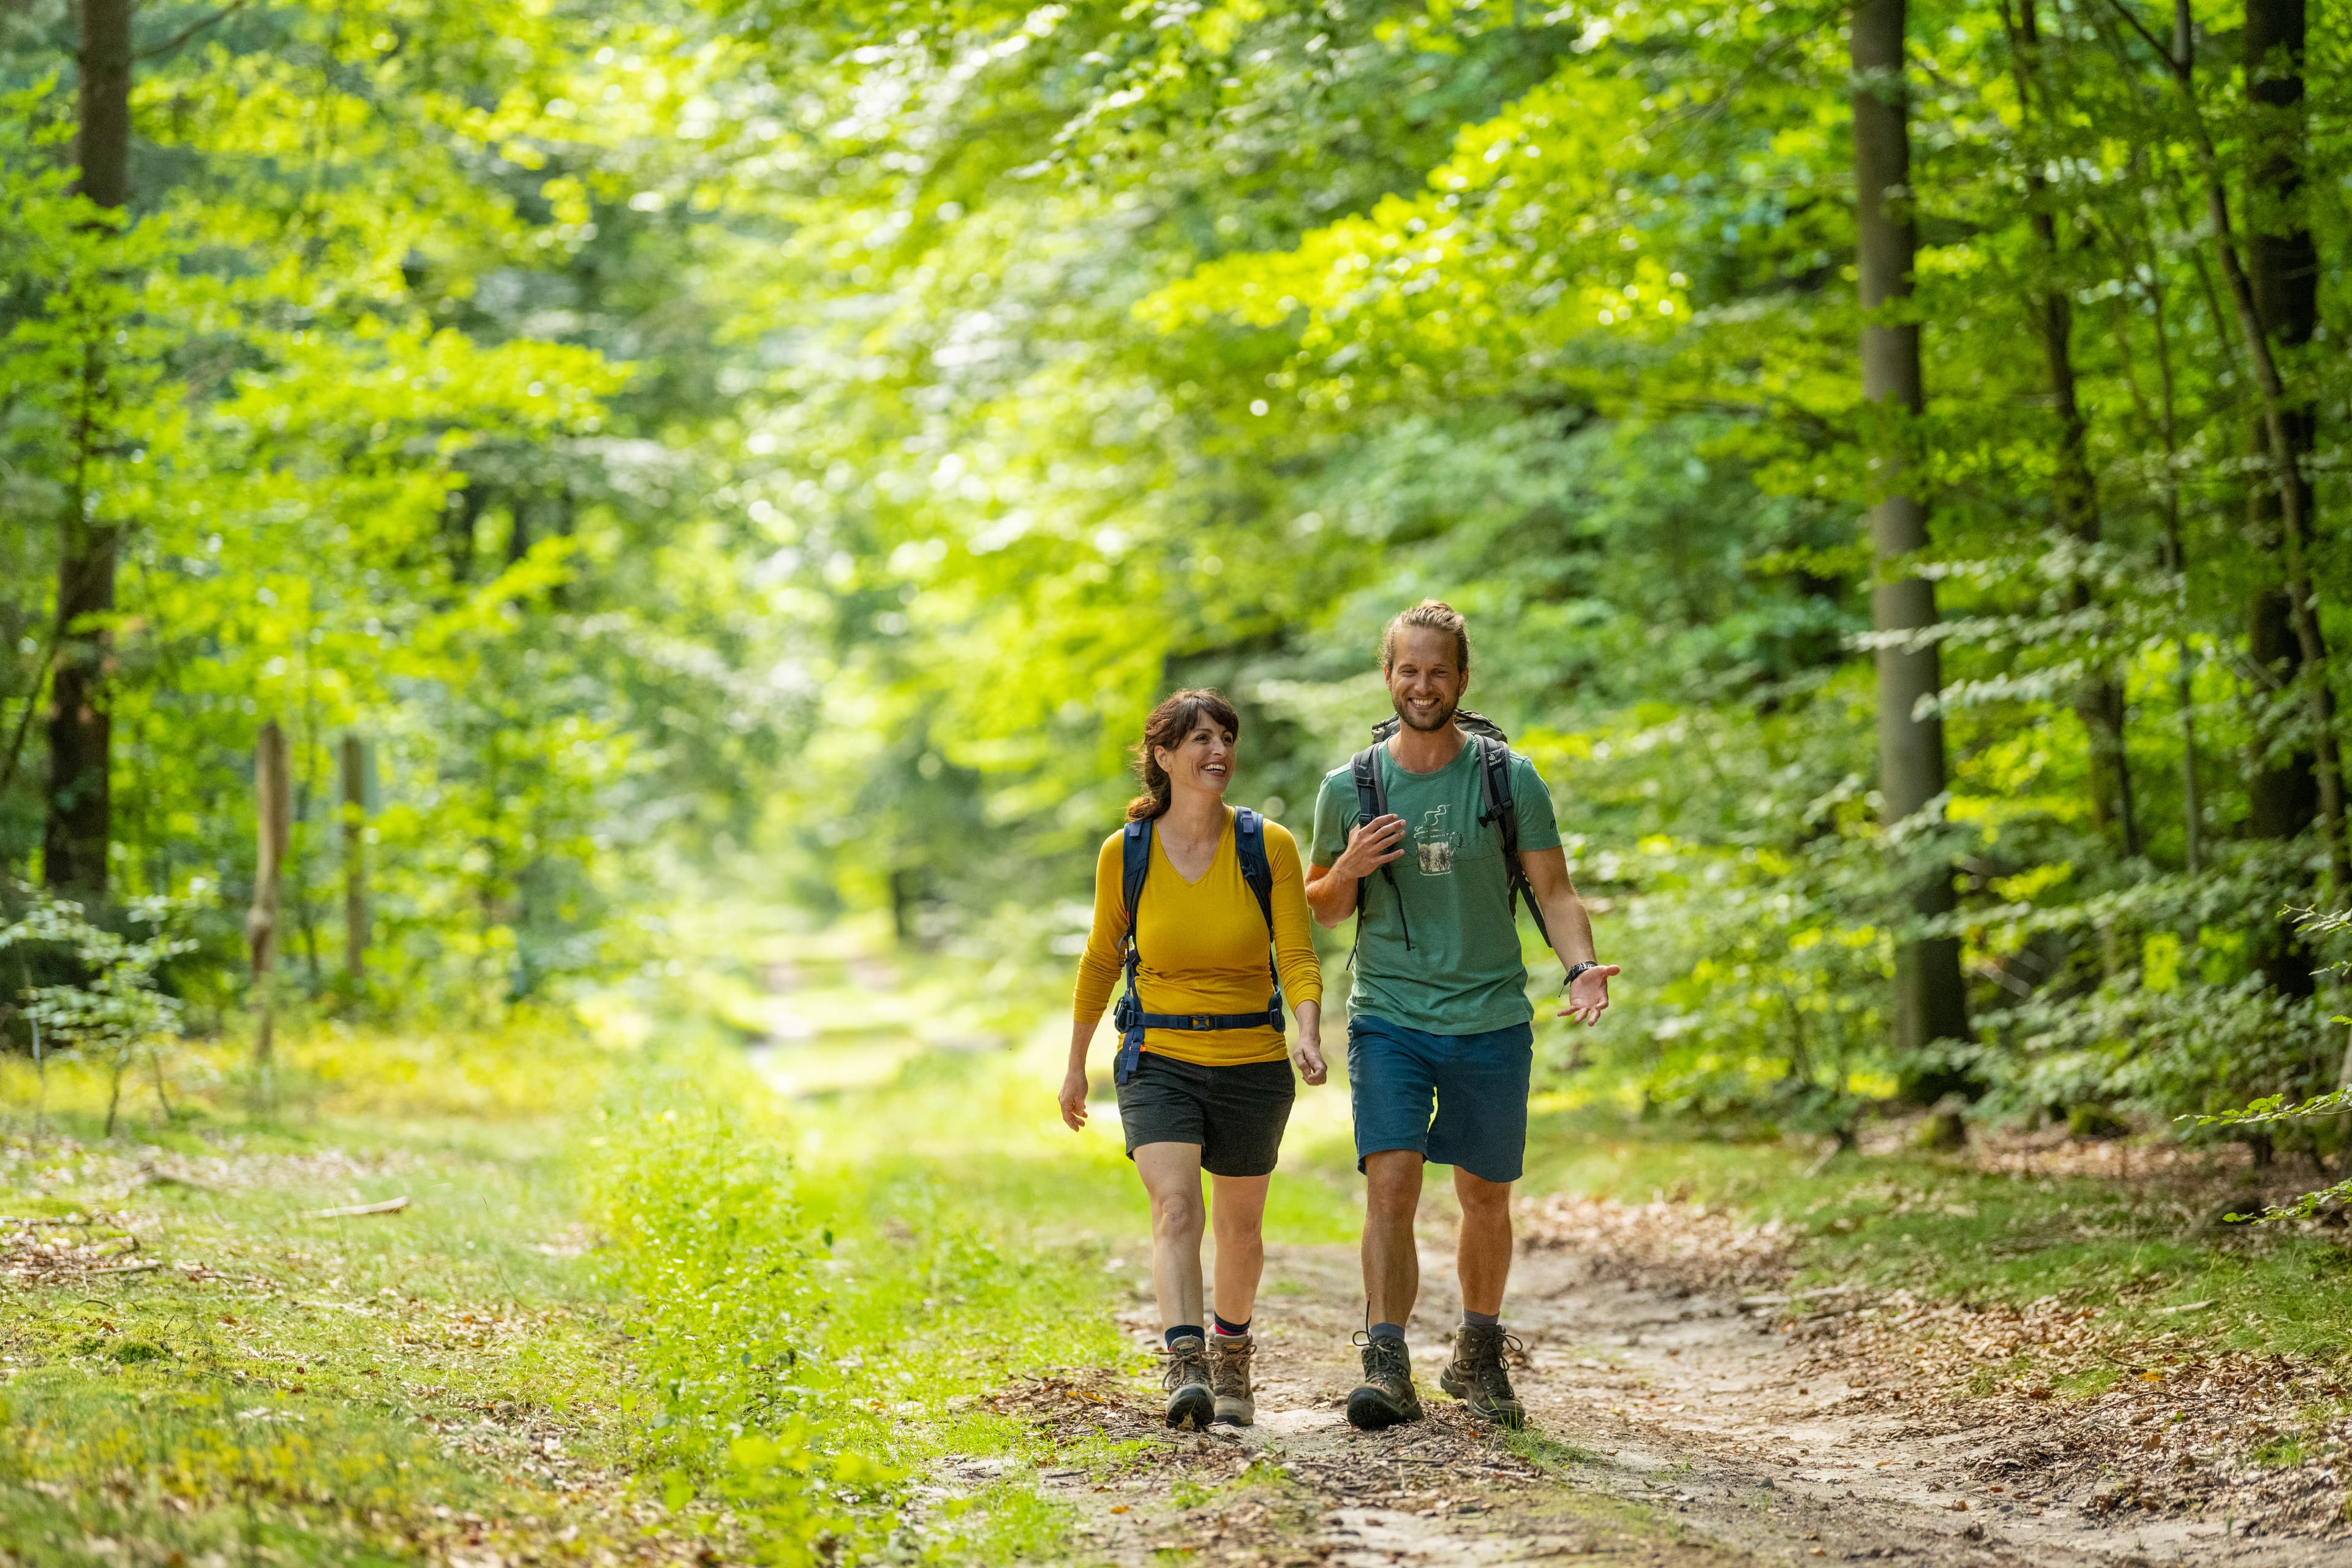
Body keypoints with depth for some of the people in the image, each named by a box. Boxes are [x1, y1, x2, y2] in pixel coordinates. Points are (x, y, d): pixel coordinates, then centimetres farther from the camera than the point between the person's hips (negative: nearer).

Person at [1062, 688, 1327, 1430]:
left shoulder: (1269, 847, -6)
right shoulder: (1125, 852, -4)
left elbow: (1297, 957, -8)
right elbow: (1101, 959, 9)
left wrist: (1309, 1034, -27)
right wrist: (1076, 1064, 14)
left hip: (1252, 1063, 1)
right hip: (1158, 1061, -1)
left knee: (1240, 1224, 15)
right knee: (1175, 1207, -22)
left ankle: (1231, 1355, 41)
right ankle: (1185, 1370, -33)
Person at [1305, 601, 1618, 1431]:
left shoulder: (1511, 780, 0)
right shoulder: (1349, 788, 2)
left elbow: (1554, 893, 1)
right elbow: (1320, 909, 13)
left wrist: (1581, 966, -18)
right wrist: (1348, 871, -10)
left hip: (1490, 1019, 1)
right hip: (1388, 1016, -1)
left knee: (1486, 1197, 10)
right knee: (1391, 1183, -16)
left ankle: (1479, 1356, 29)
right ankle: (1387, 1367, -18)